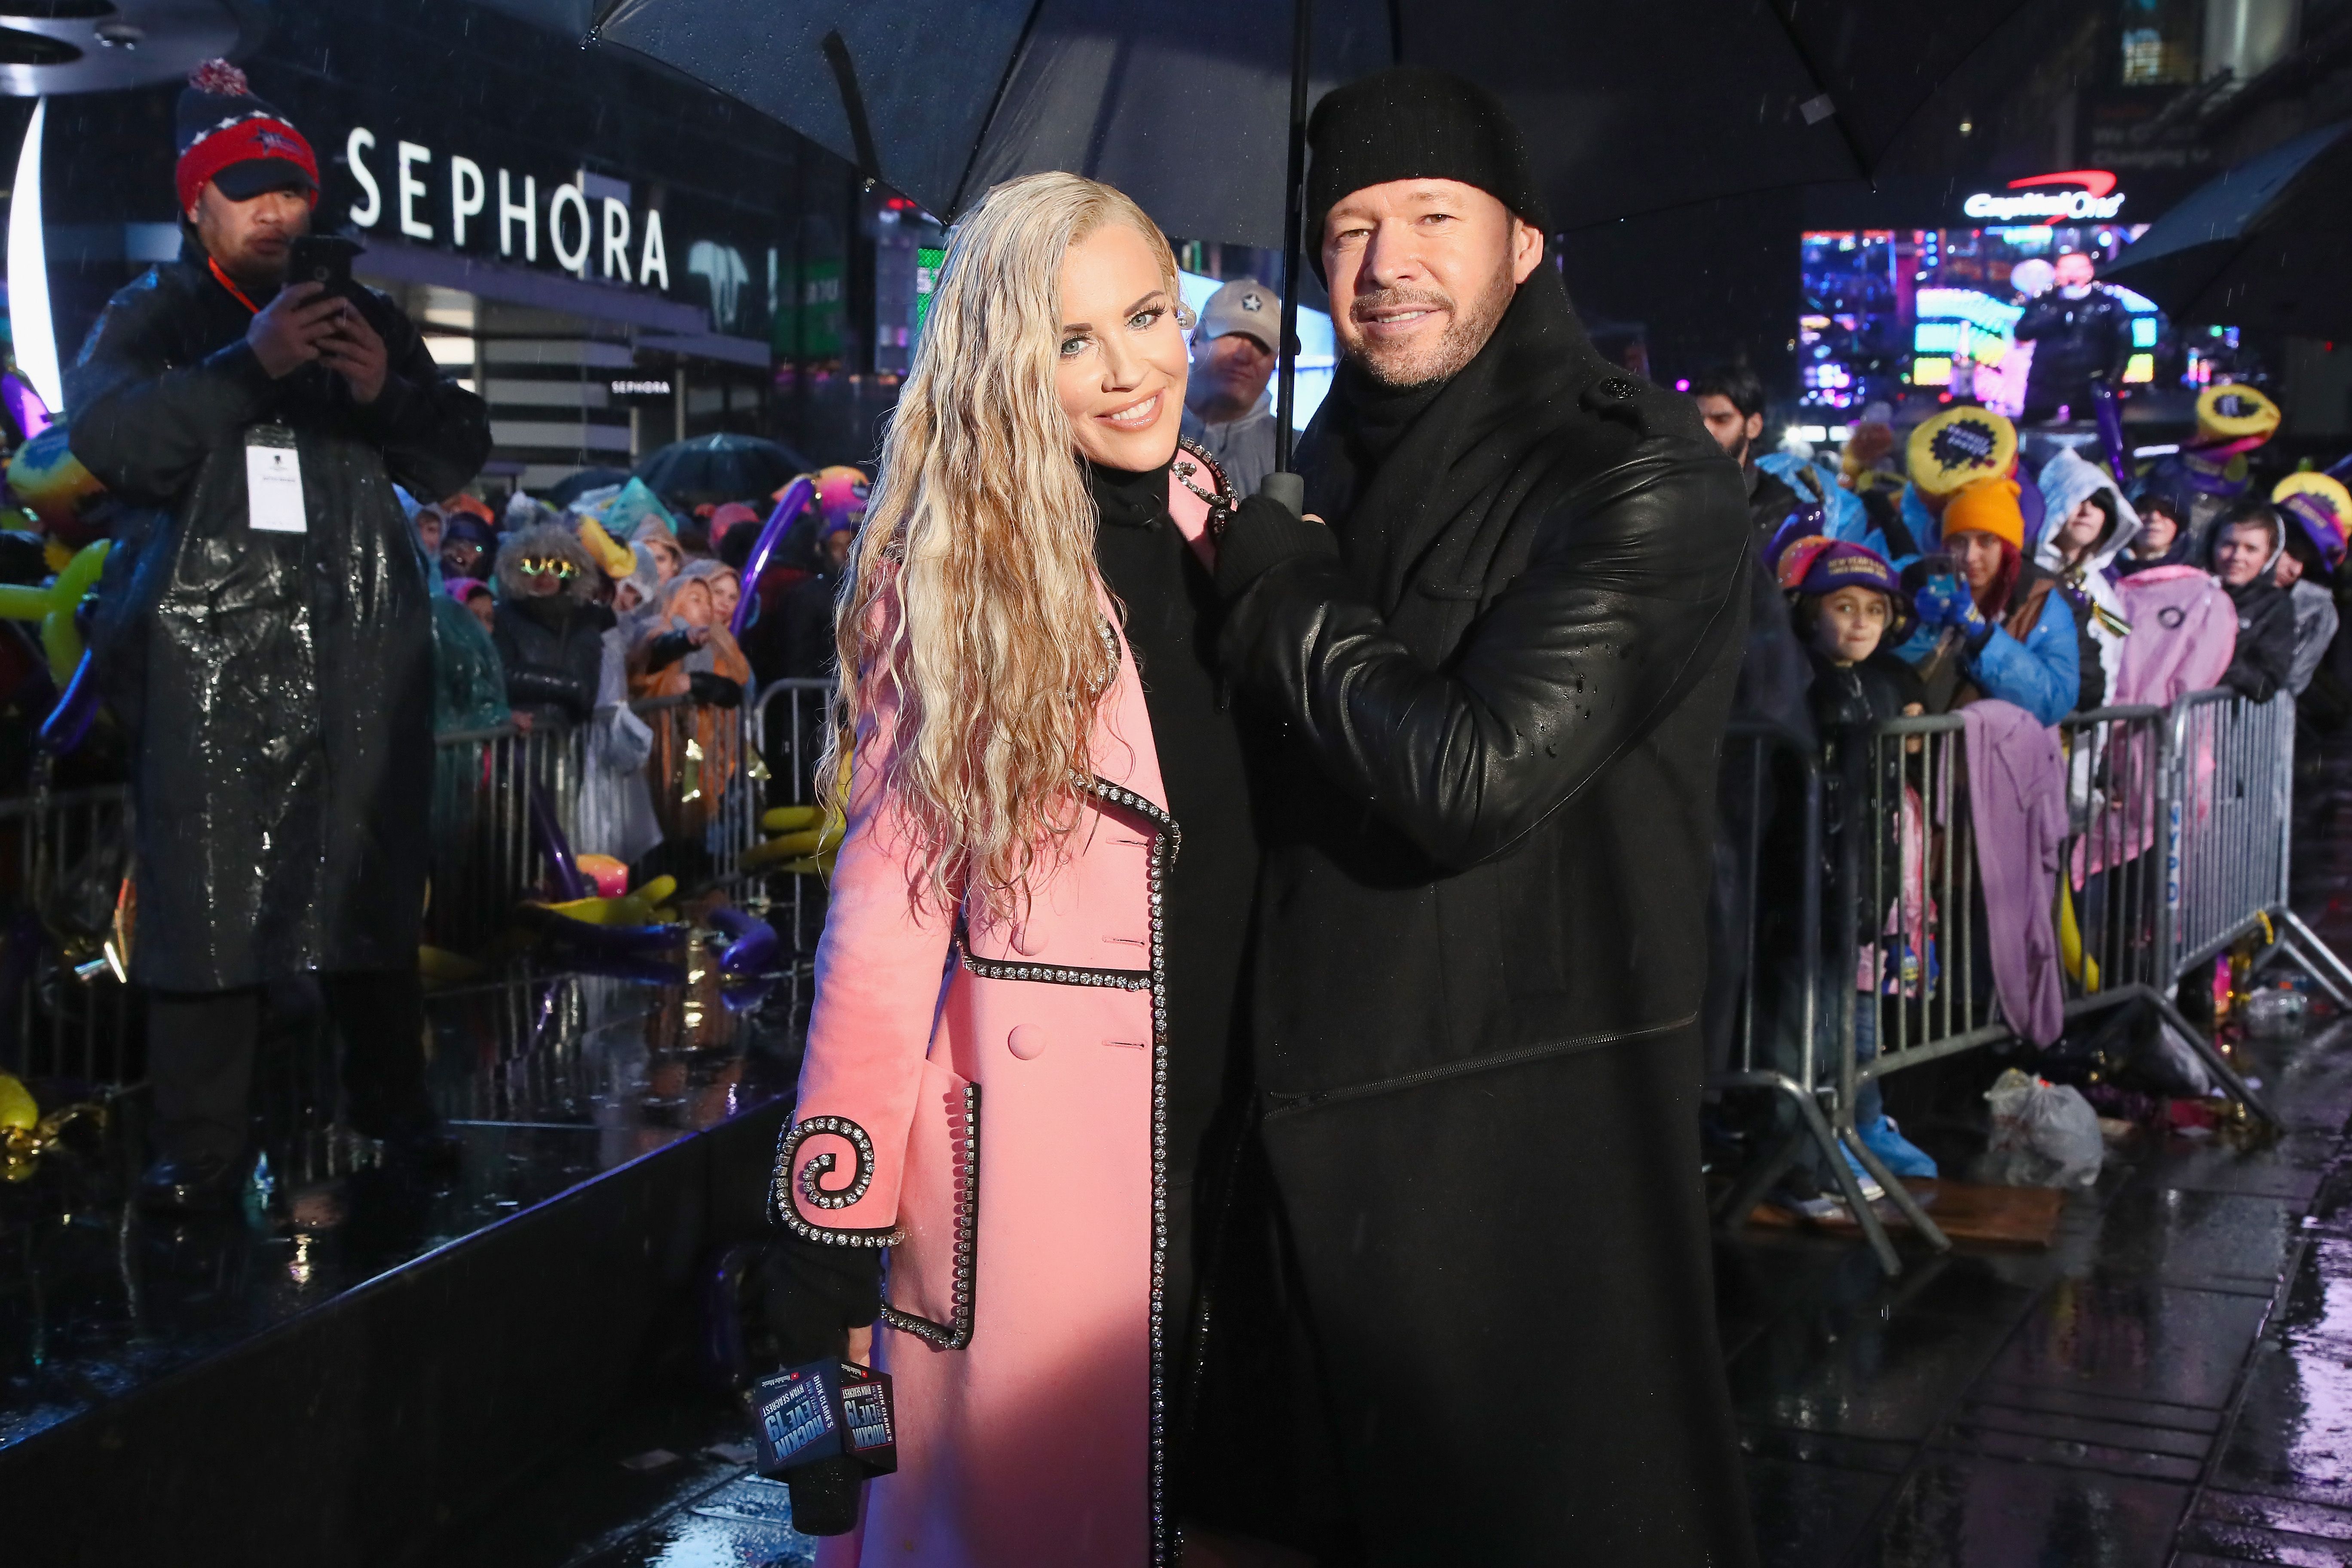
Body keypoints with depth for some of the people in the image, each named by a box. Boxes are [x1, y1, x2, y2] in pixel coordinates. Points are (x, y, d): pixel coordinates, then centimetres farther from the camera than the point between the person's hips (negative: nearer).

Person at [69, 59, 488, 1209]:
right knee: (206, 896, -6)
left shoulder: (364, 318, 17)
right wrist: (250, 363, -17)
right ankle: (199, 1150, 1)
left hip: (358, 650, 2)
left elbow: (459, 458, 12)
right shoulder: (153, 318, 11)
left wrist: (388, 389, -7)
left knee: (373, 886, 3)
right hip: (209, 645, -2)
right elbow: (110, 438, -7)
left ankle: (394, 1113, 15)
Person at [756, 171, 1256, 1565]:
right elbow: (892, 891, -11)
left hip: (1211, 1119, 5)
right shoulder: (957, 573, -9)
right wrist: (832, 1211, -12)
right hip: (1032, 1125, -5)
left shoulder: (1221, 532, 6)